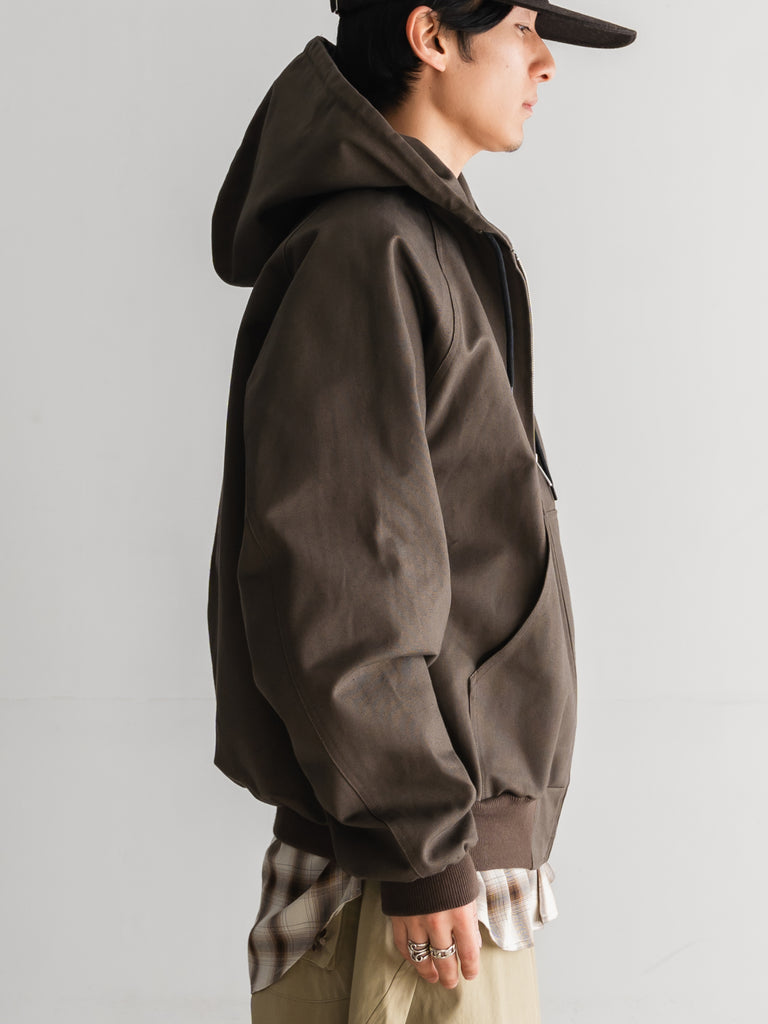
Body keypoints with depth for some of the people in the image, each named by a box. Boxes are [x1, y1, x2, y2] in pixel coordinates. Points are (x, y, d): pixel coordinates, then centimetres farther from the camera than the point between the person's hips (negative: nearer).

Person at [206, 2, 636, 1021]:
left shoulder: (428, 242, 15)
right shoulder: (365, 250, -16)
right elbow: (333, 580, -22)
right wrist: (421, 846, -19)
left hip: (453, 813, 9)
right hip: (410, 851, -9)